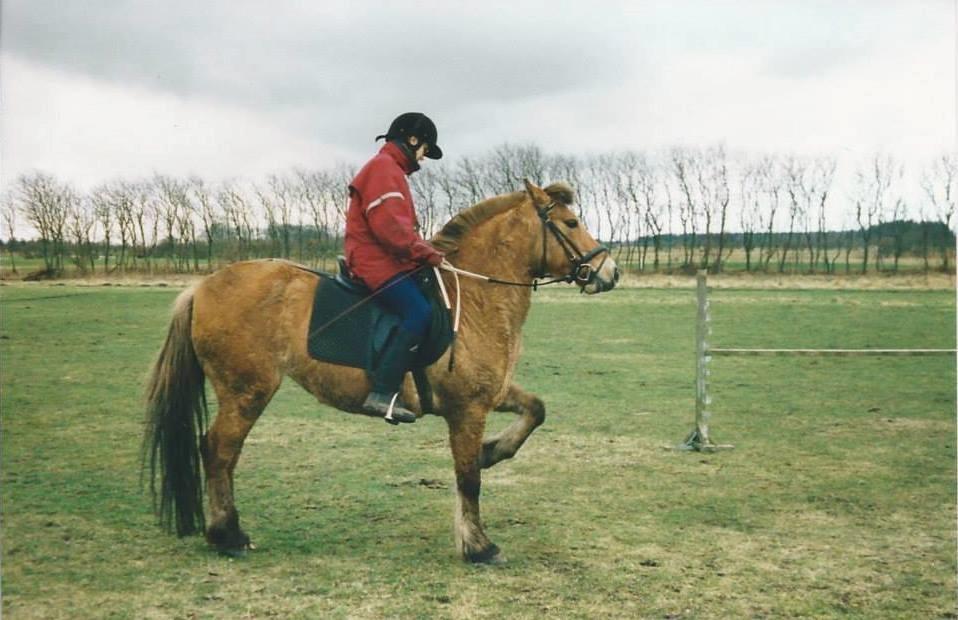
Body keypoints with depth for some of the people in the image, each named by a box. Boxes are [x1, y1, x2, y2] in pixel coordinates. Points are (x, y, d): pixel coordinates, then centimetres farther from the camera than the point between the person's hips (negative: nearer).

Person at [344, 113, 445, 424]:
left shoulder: (392, 171, 26)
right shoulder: (383, 168, -9)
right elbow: (389, 225, -21)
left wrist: (424, 250, 13)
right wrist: (426, 252, -17)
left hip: (387, 261, 11)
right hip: (378, 262, -11)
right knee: (419, 312, -25)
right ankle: (382, 393, -28)